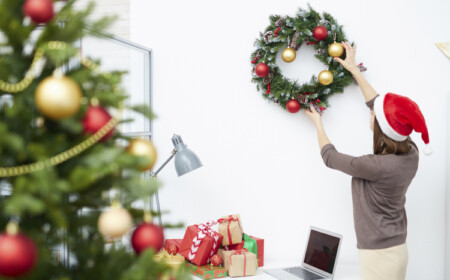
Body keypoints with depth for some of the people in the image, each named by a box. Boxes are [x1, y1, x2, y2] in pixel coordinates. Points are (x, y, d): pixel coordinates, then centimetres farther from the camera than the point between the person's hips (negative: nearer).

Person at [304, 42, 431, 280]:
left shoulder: (378, 167, -27)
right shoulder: (411, 153, -6)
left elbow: (330, 157, -9)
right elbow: (378, 104, 7)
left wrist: (318, 124, 8)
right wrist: (353, 69, 14)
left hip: (380, 253, -8)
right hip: (397, 248, 8)